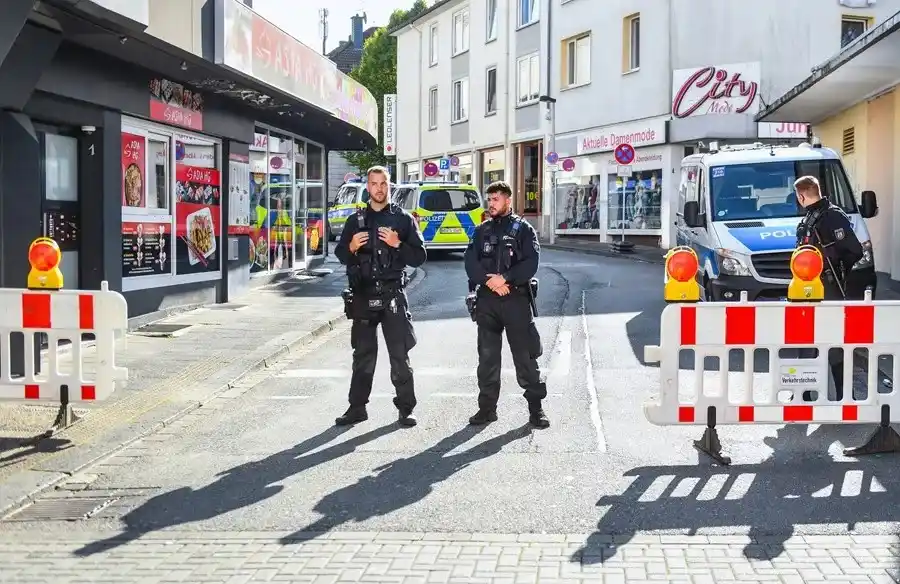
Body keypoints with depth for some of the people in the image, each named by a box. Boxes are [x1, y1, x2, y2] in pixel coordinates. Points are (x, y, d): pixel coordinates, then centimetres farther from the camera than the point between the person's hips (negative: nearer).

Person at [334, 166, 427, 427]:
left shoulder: (403, 219, 3)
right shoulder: (355, 220, 10)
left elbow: (419, 256, 0)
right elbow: (341, 255, 13)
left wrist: (397, 244, -15)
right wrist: (351, 247, -8)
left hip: (392, 294, -2)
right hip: (363, 295, 2)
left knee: (399, 355, -2)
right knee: (363, 354, 9)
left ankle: (406, 408, 4)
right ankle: (357, 408, 16)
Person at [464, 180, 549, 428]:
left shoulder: (523, 229, 4)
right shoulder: (482, 230, 14)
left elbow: (531, 262, -9)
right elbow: (470, 262, 2)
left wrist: (505, 278, -19)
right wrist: (489, 281, -14)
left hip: (516, 298, -3)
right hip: (486, 299, 4)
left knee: (525, 354, -3)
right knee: (487, 355, 6)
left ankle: (536, 407, 3)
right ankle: (487, 407, 14)